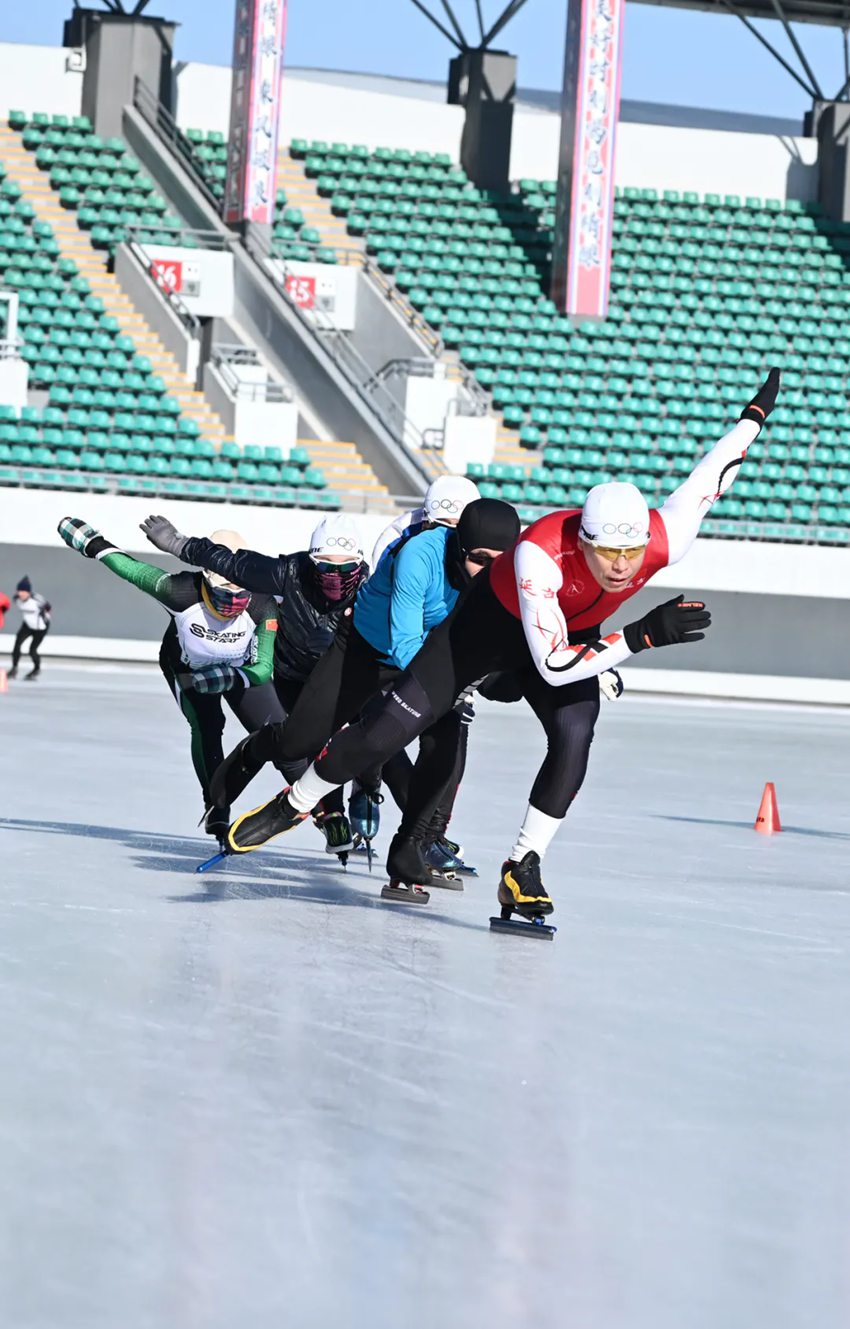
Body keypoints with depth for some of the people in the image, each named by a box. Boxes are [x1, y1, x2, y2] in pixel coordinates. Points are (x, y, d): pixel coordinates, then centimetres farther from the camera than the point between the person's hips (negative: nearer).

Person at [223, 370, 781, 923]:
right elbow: (553, 666, -43)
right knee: (391, 727, -6)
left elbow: (710, 474, -14)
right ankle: (294, 805, 17)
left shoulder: (665, 541, -33)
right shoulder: (540, 553, -43)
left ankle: (524, 867, -10)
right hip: (494, 622, -3)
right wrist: (644, 635, -51)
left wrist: (756, 415, 4)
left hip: (574, 632, 3)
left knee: (574, 739, -24)